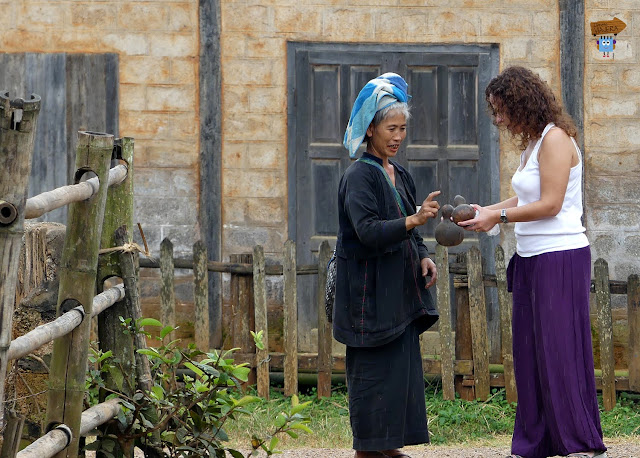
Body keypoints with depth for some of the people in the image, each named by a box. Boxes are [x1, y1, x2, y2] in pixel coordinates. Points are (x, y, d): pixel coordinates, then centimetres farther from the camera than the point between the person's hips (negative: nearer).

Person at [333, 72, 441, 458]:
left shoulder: (400, 176, 13)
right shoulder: (360, 176, -12)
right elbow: (367, 230, -24)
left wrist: (423, 257, 1)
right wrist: (413, 220, -35)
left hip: (400, 289, 8)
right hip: (370, 289, -8)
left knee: (403, 365, 7)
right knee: (374, 368, -6)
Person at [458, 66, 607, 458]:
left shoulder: (555, 139, -12)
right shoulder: (531, 143, 14)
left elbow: (550, 204, -17)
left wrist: (499, 217, -12)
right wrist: (487, 210, 10)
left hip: (560, 259, -9)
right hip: (532, 260, 9)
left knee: (560, 351, -6)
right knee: (530, 352, 8)